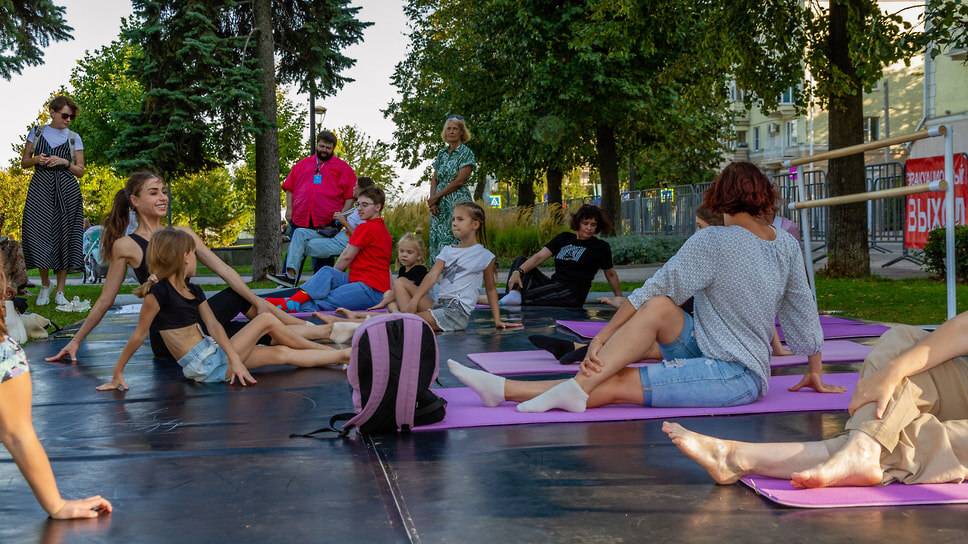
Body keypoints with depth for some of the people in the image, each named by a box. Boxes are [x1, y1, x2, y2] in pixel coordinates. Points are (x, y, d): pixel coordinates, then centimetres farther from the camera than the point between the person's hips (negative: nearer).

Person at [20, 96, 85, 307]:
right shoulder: (37, 133, 11)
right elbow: (24, 162, 14)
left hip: (66, 191, 0)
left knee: (64, 235, -3)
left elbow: (80, 171, 9)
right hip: (40, 188, 0)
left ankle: (60, 291, 4)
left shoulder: (74, 138, 9)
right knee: (38, 232, -10)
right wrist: (36, 159, -6)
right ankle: (45, 285, 10)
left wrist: (65, 162, -8)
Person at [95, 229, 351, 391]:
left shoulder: (194, 291, 12)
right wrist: (117, 373, -8)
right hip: (204, 367, -8)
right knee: (267, 320, -5)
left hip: (215, 356, 8)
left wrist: (234, 358, -9)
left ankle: (342, 355, 17)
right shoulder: (159, 292, -14)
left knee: (281, 353, 5)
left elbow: (213, 326, 4)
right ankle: (328, 349, 9)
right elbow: (138, 336, -10)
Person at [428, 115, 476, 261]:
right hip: (440, 205, 6)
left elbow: (459, 181, -11)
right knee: (438, 242, 3)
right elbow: (434, 180, 13)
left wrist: (436, 197, -10)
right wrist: (433, 201, -3)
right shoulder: (442, 153, 16)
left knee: (455, 242, -12)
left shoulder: (466, 153, -3)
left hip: (458, 201, -6)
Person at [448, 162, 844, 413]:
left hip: (735, 377, -7)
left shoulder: (712, 242, -13)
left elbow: (654, 288, -14)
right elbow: (803, 310, 15)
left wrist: (602, 336, -11)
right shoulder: (787, 246, 6)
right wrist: (815, 373, 27)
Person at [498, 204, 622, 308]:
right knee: (520, 261, -3)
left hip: (572, 295, -7)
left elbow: (611, 274, 13)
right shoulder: (564, 238, 14)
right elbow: (539, 257, 3)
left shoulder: (601, 247, 3)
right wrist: (518, 272, -12)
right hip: (553, 284, 7)